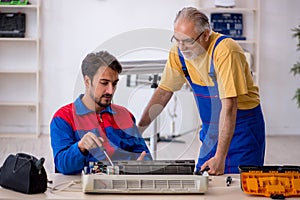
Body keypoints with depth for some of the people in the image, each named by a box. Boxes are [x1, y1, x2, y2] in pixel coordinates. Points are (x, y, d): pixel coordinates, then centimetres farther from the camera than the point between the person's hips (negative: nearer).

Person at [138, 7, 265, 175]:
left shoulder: (225, 51, -26)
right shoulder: (179, 51, -6)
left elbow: (229, 106, -30)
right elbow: (164, 92, 4)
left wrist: (220, 157, -34)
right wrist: (137, 130, -3)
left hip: (241, 125, -6)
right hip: (211, 128, 6)